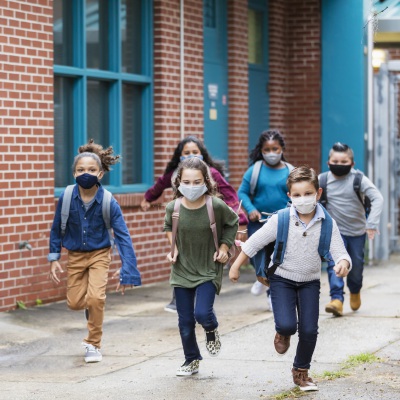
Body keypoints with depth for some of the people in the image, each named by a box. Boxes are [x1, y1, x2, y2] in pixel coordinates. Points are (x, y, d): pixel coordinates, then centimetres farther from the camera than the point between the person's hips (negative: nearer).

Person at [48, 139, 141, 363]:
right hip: (75, 255, 2)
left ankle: (94, 344, 3)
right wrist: (54, 259, -3)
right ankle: (93, 307, 42)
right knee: (75, 303, 4)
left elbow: (123, 236, -22)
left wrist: (127, 269, -29)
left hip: (99, 254, -2)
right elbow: (57, 229, -2)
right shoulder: (66, 198, -17)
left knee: (95, 298, -18)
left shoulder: (109, 202, -22)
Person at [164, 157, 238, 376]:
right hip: (182, 270, 3)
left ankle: (212, 330, 18)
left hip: (209, 270, -2)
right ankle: (191, 360, 28)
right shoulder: (173, 207, -11)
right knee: (185, 321, 7)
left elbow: (232, 223, 5)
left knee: (202, 313, -19)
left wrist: (224, 246, -3)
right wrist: (173, 247, 1)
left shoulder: (216, 206, -17)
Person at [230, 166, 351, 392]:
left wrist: (343, 264, -41)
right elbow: (254, 243, -6)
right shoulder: (281, 220, -16)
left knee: (309, 330, -3)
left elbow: (340, 253, -17)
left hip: (310, 282, 2)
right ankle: (283, 334, 21)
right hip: (282, 279, -2)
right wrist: (236, 267, -1)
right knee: (287, 325, -19)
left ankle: (301, 371, 23)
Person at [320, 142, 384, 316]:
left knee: (356, 265, 14)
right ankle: (337, 299, -23)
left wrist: (372, 223, -27)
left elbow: (377, 198, -18)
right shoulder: (323, 180, -8)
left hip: (357, 231, 0)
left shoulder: (359, 179, -14)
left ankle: (355, 291, 42)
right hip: (335, 231, 0)